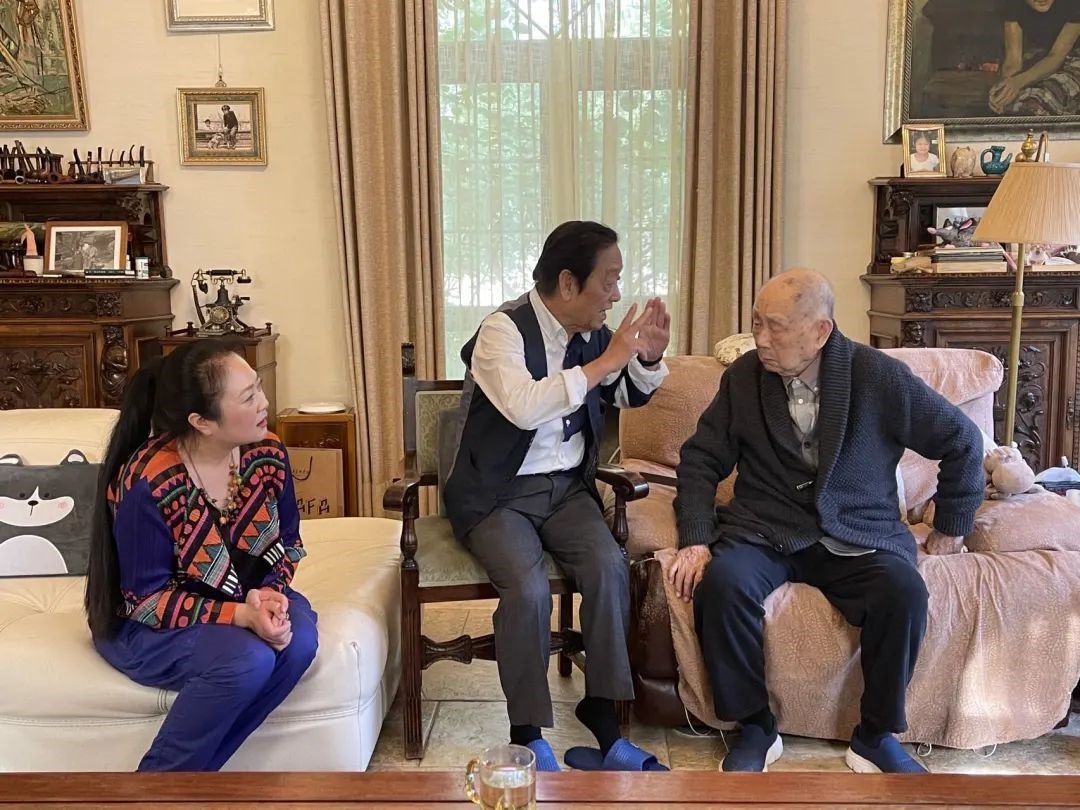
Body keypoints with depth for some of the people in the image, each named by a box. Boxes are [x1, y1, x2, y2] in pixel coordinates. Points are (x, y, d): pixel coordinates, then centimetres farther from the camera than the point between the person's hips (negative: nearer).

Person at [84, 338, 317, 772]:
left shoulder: (267, 454, -11)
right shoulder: (147, 483, -27)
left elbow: (287, 541, 2)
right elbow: (148, 600, -22)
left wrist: (269, 594, -20)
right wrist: (241, 615, -33)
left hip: (241, 600, 6)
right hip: (144, 625, -6)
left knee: (298, 637, -25)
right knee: (247, 660, -32)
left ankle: (195, 762, -10)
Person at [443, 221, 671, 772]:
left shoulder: (592, 333, 4)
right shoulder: (503, 329, -15)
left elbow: (632, 397, 22)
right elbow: (525, 406, -34)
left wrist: (648, 358, 0)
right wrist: (605, 362, -27)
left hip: (567, 487, 5)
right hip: (498, 494, -5)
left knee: (610, 568, -22)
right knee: (529, 588, -29)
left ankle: (602, 716, -10)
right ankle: (527, 738, -12)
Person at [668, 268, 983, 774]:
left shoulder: (879, 376, -4)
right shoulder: (743, 377, 1)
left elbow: (962, 441, 6)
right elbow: (701, 459, 6)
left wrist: (949, 530, 9)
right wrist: (695, 541, -7)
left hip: (858, 537, -1)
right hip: (764, 533, 1)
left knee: (904, 593, -31)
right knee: (722, 583, -30)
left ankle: (875, 735, -8)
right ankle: (756, 728, -9)